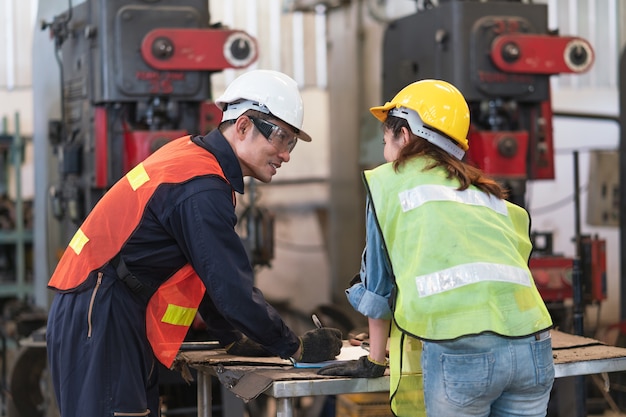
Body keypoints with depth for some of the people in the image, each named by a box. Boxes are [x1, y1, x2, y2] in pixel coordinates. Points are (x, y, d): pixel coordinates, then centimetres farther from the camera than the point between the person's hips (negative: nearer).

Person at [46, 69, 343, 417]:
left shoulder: (190, 154, 11)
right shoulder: (202, 189, -20)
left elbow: (208, 272, 18)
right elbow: (232, 286, -20)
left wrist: (232, 337, 18)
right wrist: (296, 348, -9)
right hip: (99, 323, -10)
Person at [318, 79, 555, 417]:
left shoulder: (389, 180, 14)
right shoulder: (486, 190, 26)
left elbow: (378, 283, 17)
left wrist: (374, 361, 27)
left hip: (461, 349, -4)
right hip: (533, 342, 5)